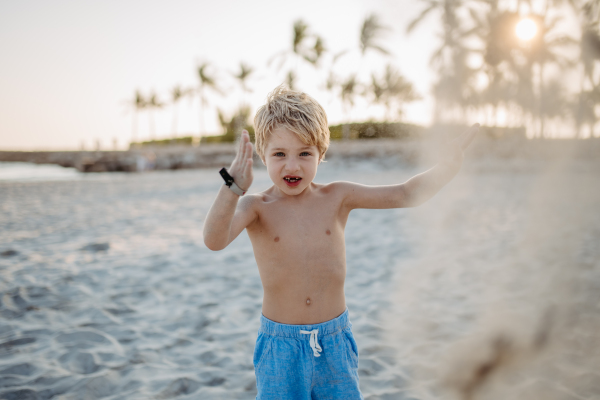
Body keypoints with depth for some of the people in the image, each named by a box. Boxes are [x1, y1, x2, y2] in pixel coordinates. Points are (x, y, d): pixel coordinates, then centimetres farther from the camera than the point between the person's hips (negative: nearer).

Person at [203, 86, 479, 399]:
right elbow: (214, 241, -28)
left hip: (335, 342, 2)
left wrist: (445, 168, -20)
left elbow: (404, 195, -7)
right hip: (280, 346, -2)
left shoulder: (337, 197, -5)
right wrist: (233, 188, -42)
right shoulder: (257, 207, -11)